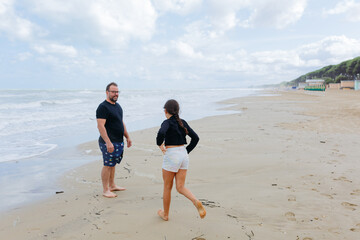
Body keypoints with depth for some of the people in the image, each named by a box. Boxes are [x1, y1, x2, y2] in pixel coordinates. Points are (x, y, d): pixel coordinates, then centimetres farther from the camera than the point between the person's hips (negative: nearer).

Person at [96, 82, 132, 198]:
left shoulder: (117, 106, 15)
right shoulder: (103, 107, -13)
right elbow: (100, 126, -20)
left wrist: (127, 137, 21)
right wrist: (108, 142, -26)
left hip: (119, 141, 9)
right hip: (109, 142, -8)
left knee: (113, 164, 17)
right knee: (108, 165, -2)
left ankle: (112, 185, 29)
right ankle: (105, 190, 7)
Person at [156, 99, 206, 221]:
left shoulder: (167, 123, -11)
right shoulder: (183, 123, 8)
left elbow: (161, 133, -33)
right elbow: (195, 138, 9)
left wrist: (160, 145, -14)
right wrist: (187, 151, 12)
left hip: (171, 156, -6)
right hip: (183, 154, 6)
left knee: (167, 187, 12)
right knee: (180, 187, 9)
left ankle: (165, 214, 26)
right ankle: (196, 202, -15)